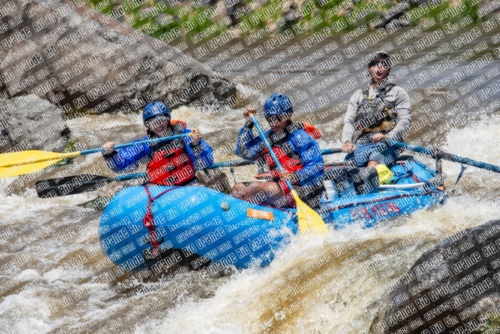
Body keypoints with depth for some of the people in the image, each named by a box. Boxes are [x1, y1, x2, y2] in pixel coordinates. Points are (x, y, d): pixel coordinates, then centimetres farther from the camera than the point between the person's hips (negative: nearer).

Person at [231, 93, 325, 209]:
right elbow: (244, 152, 5)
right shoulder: (268, 137, 10)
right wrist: (248, 124, -1)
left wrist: (294, 177, -33)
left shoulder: (299, 137, -11)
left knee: (267, 187, -31)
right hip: (283, 187, 8)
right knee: (238, 189, -1)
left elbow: (317, 167, -17)